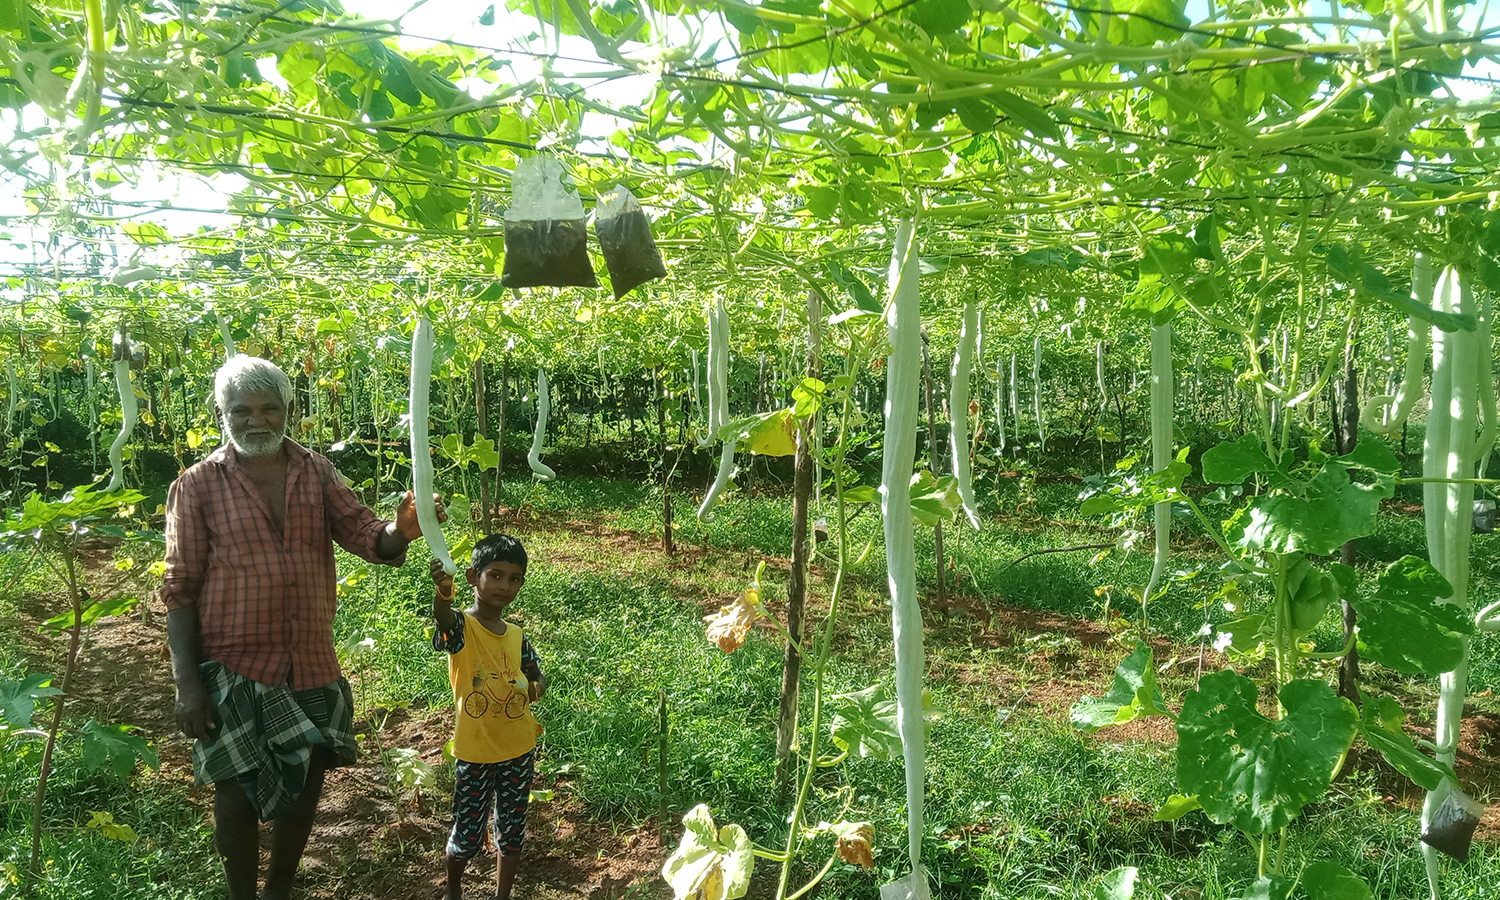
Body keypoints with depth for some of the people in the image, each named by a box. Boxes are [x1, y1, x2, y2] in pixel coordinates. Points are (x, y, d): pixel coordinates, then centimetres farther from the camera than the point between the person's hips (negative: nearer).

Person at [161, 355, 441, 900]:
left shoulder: (316, 471, 3)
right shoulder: (198, 486, -6)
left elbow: (362, 534, -7)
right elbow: (180, 590, -5)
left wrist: (400, 532, -31)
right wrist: (187, 683, -12)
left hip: (312, 665, 3)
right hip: (235, 670, -3)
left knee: (304, 789, 14)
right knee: (238, 796, 6)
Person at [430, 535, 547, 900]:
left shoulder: (517, 635, 1)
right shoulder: (461, 627, -14)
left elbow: (538, 675, 14)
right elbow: (443, 616, -39)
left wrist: (535, 688, -11)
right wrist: (443, 592, -62)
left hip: (519, 749, 4)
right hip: (475, 751, -4)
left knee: (512, 830, 14)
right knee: (467, 834, 9)